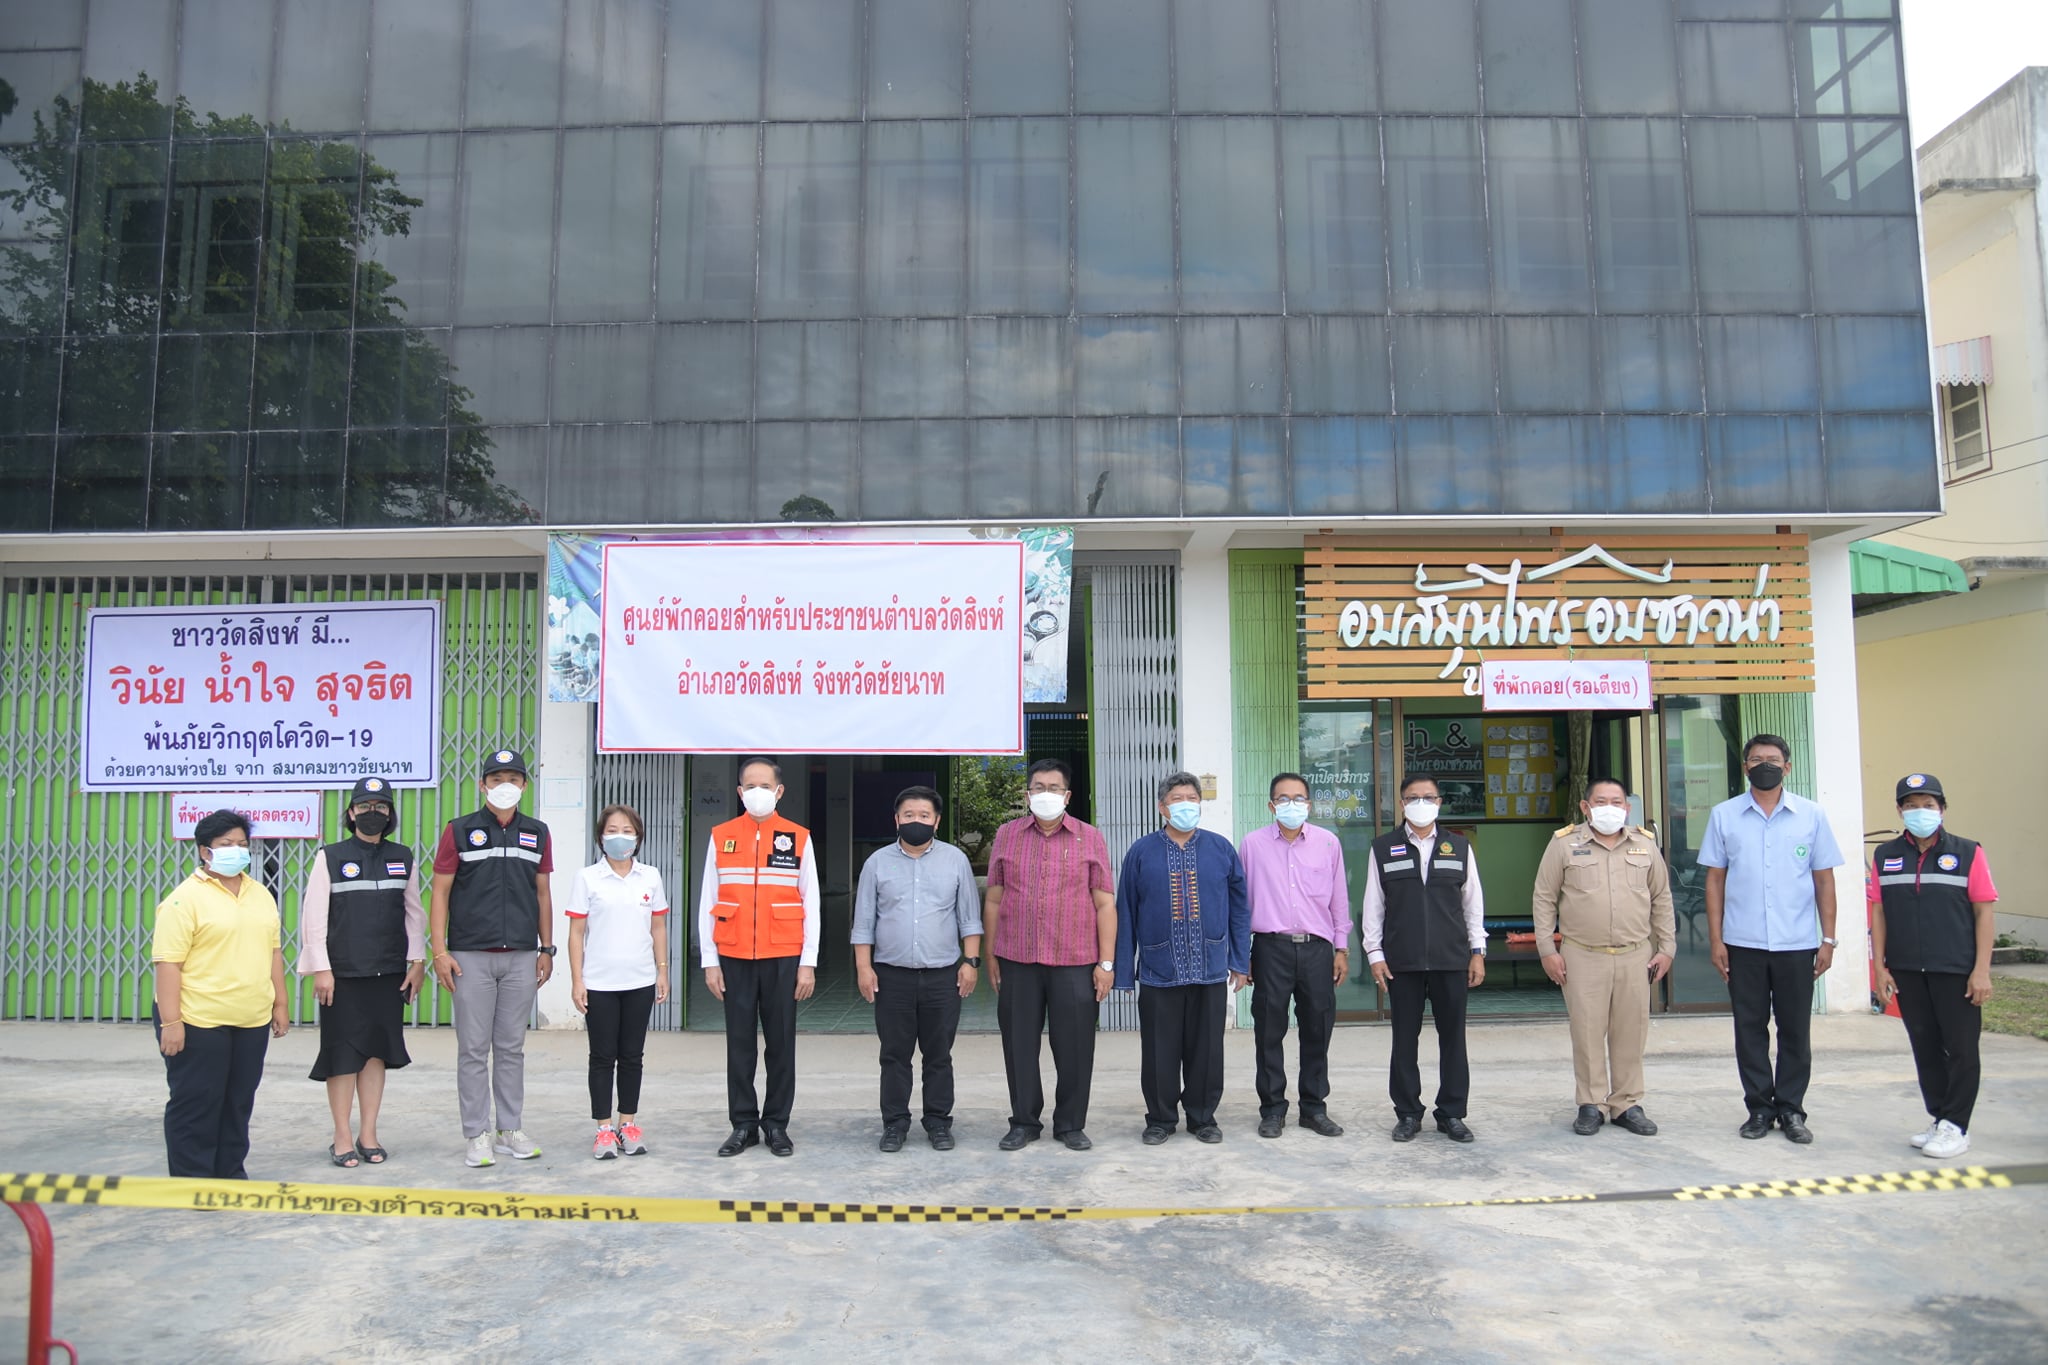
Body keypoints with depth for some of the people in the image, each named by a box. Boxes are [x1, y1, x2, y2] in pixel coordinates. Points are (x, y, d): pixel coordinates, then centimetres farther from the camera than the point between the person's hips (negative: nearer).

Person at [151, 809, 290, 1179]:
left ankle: (231, 1174, 24)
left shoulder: (260, 894, 12)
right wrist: (170, 1022, -17)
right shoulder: (186, 898, -9)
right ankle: (192, 1180, 13)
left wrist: (280, 1004, 14)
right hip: (198, 1023, -6)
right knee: (196, 1105, 3)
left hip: (252, 1022, 6)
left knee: (239, 1103, 13)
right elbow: (168, 963, -13)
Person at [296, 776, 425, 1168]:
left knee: (377, 1051, 7)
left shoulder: (403, 858, 8)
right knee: (343, 1053, 2)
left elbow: (414, 913, 10)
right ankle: (342, 1137, 12)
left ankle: (369, 1135, 16)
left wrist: (417, 962, 5)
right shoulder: (330, 858, -1)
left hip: (389, 974, 3)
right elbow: (314, 917, -4)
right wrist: (321, 969, -9)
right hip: (342, 974, -3)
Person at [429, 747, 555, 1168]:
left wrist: (546, 949, 10)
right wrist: (439, 951, -7)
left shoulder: (537, 833, 9)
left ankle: (510, 1129, 18)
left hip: (521, 957, 3)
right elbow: (440, 892, 0)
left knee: (512, 1047, 9)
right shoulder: (460, 831, 0)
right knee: (474, 1048, 2)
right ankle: (477, 1134, 11)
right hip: (471, 956, -2)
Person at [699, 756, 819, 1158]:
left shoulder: (798, 838, 2)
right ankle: (743, 1124, 15)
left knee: (781, 1043, 5)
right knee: (739, 1043, 5)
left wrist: (808, 963, -2)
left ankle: (776, 1124, 16)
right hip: (734, 959, 1)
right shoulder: (721, 837, 5)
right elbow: (707, 903, 6)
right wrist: (710, 962, 2)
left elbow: (810, 903, 3)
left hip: (783, 958, -1)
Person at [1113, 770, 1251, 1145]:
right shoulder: (1141, 853, 1)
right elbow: (1125, 914, 2)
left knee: (1206, 1050, 9)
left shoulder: (1221, 849, 4)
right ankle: (1160, 1119, 23)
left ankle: (1203, 1118, 26)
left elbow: (1240, 907, 8)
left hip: (1211, 972, 1)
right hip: (1159, 972, -1)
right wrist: (1124, 972, 0)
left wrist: (1240, 960, 4)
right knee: (1160, 1052, 6)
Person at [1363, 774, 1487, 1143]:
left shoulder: (1460, 847, 9)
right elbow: (1372, 904, 5)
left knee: (1453, 1039, 6)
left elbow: (1473, 902, 10)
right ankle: (1408, 1114, 15)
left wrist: (1477, 950, 6)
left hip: (1451, 959, 1)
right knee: (1405, 1039, 5)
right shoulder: (1383, 848, 5)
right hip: (1402, 961, -1)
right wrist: (1374, 952, -1)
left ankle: (1452, 1114, 17)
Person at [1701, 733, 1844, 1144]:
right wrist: (1715, 939, 0)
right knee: (1750, 1029, 7)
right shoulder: (1724, 815, 3)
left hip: (1797, 943, 0)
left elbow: (1824, 879, 6)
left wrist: (1828, 939, 1)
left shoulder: (1811, 816, 3)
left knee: (1795, 1030, 7)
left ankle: (1790, 1109, 20)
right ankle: (1759, 1108, 18)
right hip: (1743, 943, 0)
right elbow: (1715, 879, 5)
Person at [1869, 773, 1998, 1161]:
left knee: (1961, 1049, 2)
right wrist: (1880, 966, 3)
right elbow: (1878, 912, 8)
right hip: (1907, 972, 3)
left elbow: (1984, 913, -3)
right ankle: (1937, 1118, 23)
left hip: (1956, 972, -3)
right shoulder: (1885, 857, 6)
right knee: (1925, 1048, 12)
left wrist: (1981, 970, -8)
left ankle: (1955, 1127, 11)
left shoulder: (1967, 853, -2)